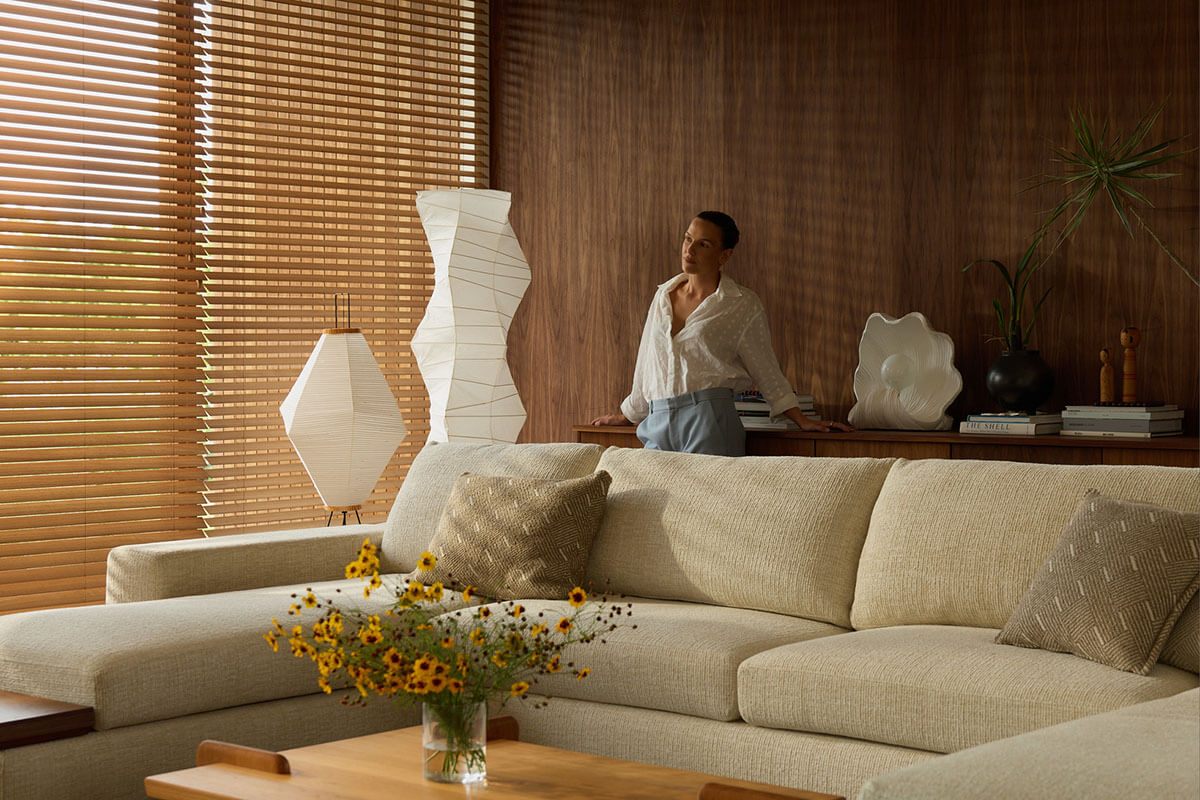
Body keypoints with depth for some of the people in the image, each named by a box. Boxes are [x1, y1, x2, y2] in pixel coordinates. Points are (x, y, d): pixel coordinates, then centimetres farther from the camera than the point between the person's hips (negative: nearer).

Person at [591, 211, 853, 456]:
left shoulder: (743, 304, 3)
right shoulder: (664, 295, 16)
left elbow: (767, 372, 8)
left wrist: (802, 420, 4)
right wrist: (626, 416, 33)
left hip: (710, 423, -4)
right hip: (657, 424, 4)